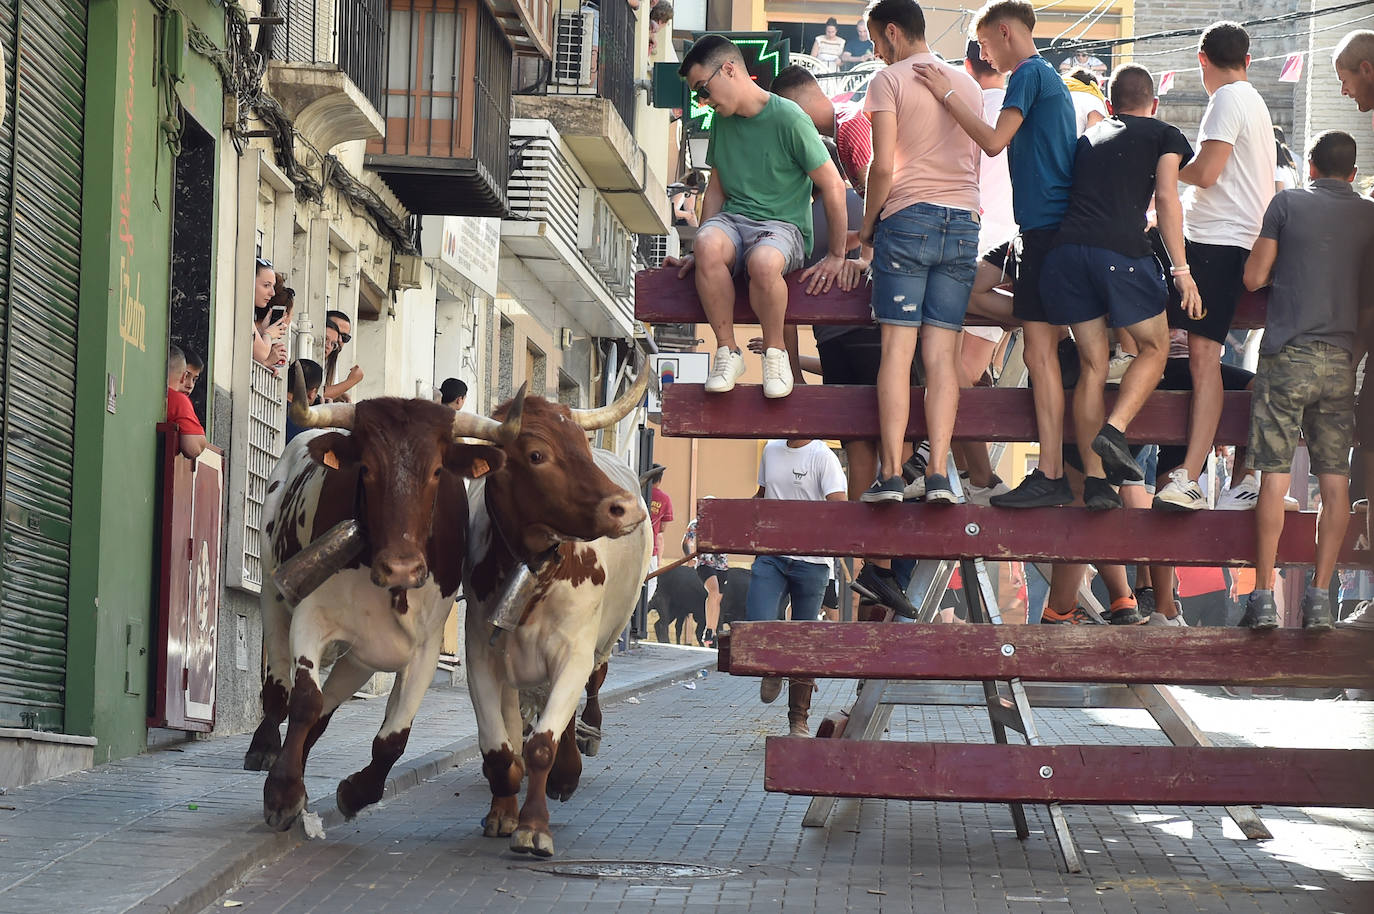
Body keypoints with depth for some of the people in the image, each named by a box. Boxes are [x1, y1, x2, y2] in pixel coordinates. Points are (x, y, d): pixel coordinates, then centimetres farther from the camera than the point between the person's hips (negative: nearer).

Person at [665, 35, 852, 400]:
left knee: (763, 261, -41)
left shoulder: (788, 119, -9)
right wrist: (699, 250, 8)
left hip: (782, 224, -5)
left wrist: (836, 257, -2)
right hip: (734, 220, 5)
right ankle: (727, 352, -19)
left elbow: (833, 186, -6)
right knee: (709, 244, -35)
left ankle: (775, 352, -14)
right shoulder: (721, 120, 12)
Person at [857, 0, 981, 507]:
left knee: (897, 347, -6)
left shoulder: (889, 80, -1)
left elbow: (883, 166, -8)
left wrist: (867, 225, 4)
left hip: (908, 217, -4)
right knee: (942, 352, 1)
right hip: (963, 221, 5)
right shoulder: (969, 84, 17)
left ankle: (891, 472, -13)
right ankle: (938, 473, -8)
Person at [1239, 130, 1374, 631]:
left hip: (1288, 354, -2)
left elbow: (1254, 277, 3)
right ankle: (1319, 594, 2)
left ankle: (1263, 596, -5)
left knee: (1275, 476, -3)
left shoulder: (1288, 203, 2)